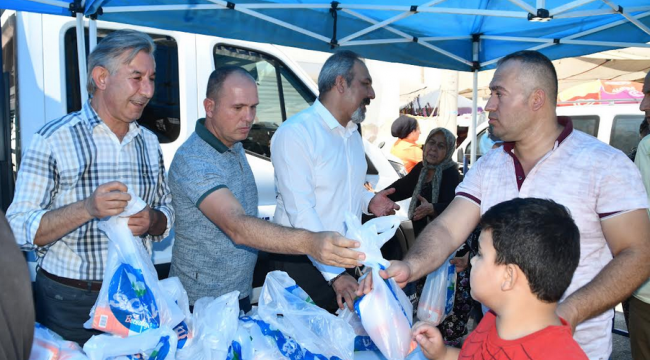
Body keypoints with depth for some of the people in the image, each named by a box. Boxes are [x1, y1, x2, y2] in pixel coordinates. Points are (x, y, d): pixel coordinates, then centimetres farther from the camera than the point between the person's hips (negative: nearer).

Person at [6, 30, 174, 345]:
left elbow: (166, 212, 10)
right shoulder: (53, 139, -11)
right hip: (68, 304, -4)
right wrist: (86, 209, -29)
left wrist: (151, 221, -12)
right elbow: (19, 229, -14)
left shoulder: (149, 143, 5)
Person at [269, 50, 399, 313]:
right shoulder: (294, 133, -17)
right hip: (301, 262, -7)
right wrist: (334, 273, -27)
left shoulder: (352, 133, 12)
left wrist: (368, 201, 2)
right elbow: (301, 212, -23)